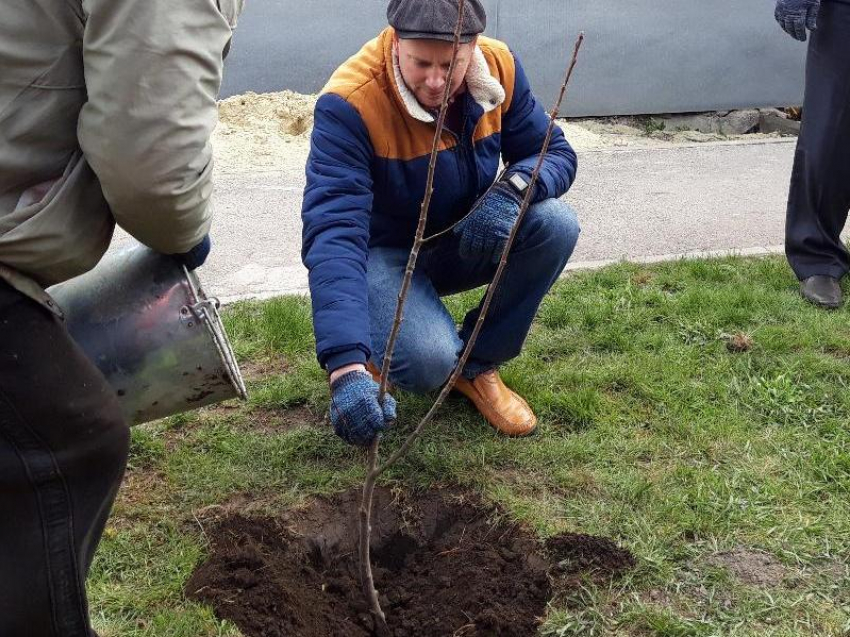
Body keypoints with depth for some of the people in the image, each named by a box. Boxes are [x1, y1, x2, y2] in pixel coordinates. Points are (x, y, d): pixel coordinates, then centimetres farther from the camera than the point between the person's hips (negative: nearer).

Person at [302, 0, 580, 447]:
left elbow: (555, 154, -5)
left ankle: (477, 366, -3)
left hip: (465, 242, 5)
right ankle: (376, 347, 8)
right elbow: (333, 232, -39)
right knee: (428, 360, -32)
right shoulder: (349, 103, -30)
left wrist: (513, 189, -32)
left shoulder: (500, 67, -15)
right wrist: (346, 365, -51)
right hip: (384, 253, -5)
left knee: (556, 224, -24)